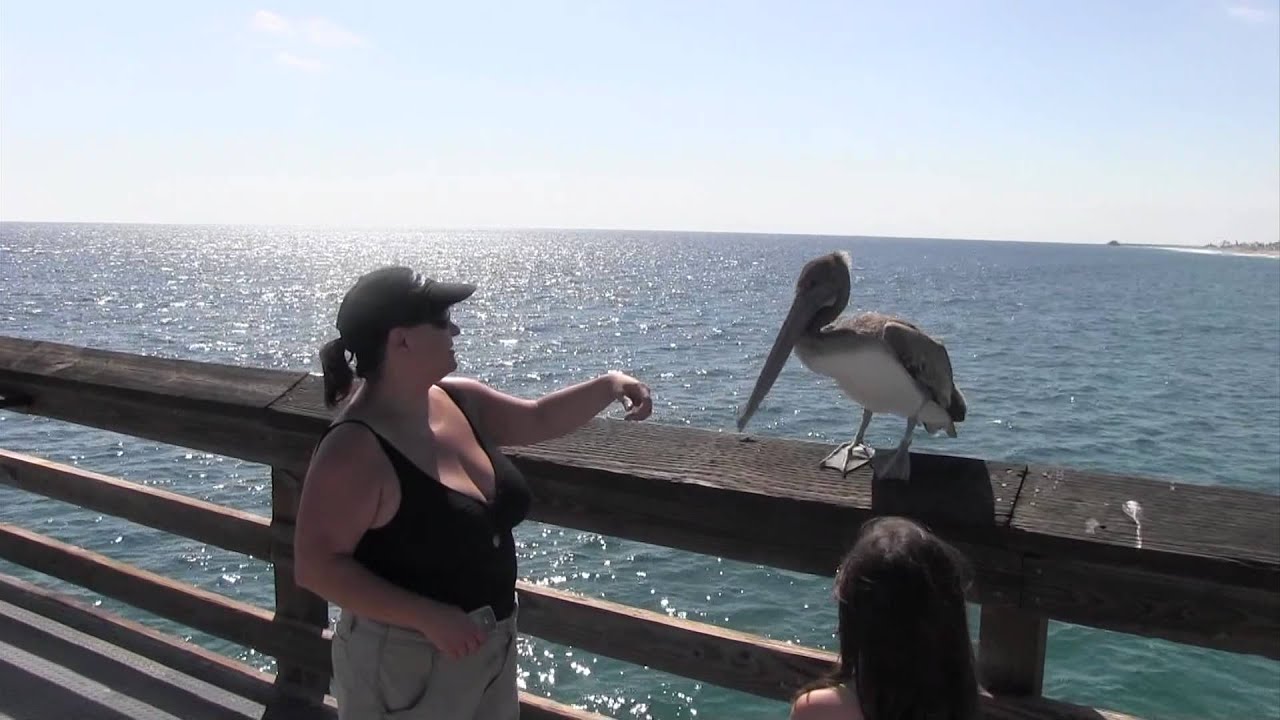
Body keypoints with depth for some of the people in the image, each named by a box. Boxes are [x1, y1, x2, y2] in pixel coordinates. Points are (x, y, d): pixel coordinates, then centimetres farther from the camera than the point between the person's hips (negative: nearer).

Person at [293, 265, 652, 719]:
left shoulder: (459, 400, -3)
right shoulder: (355, 447, -25)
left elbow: (537, 419, 13)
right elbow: (316, 567, -25)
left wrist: (608, 386, -2)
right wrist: (429, 617, -29)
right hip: (405, 660, -7)